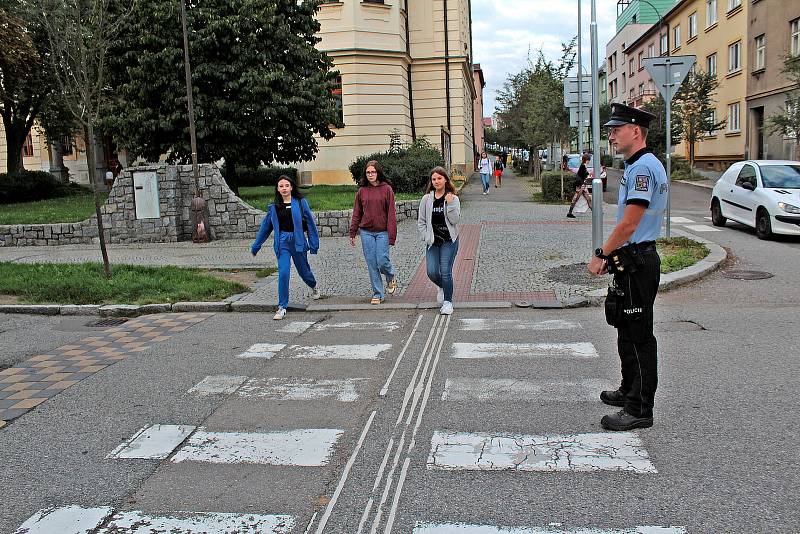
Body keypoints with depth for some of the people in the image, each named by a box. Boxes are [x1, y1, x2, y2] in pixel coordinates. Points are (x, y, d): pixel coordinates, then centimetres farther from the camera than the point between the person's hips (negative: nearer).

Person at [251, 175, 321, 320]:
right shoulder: (274, 207, 6)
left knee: (303, 270, 14)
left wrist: (314, 243, 0)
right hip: (282, 243, 1)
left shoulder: (300, 202, -1)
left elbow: (310, 222, 2)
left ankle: (314, 287, 50)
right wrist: (256, 246, 18)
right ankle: (282, 307, -2)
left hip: (297, 241, -1)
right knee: (283, 273, -11)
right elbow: (265, 226, 14)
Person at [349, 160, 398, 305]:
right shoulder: (362, 191, 6)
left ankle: (391, 277, 27)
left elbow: (391, 214, -4)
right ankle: (377, 294, 14)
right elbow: (356, 214, 11)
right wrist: (352, 233, 8)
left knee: (382, 261, -8)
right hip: (366, 232, 3)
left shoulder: (386, 189, -2)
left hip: (382, 232, -3)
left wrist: (392, 236, -9)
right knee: (372, 264, 3)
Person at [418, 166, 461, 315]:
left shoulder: (453, 199, -1)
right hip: (432, 242, 2)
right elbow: (421, 221, 7)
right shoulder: (426, 199, 3)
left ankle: (448, 301, 7)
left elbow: (455, 220, -10)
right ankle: (442, 287, 29)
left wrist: (450, 204, -18)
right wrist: (426, 238, -1)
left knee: (445, 271, -9)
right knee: (432, 272, -5)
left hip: (449, 241, -2)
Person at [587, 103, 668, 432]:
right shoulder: (637, 166, 17)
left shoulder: (643, 167, -17)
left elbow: (629, 223, -21)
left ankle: (640, 409, 3)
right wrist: (612, 255, 17)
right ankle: (630, 391, 34)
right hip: (632, 260, 11)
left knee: (638, 335, -5)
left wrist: (601, 254, -15)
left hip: (637, 263, -11)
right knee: (627, 330, 20)